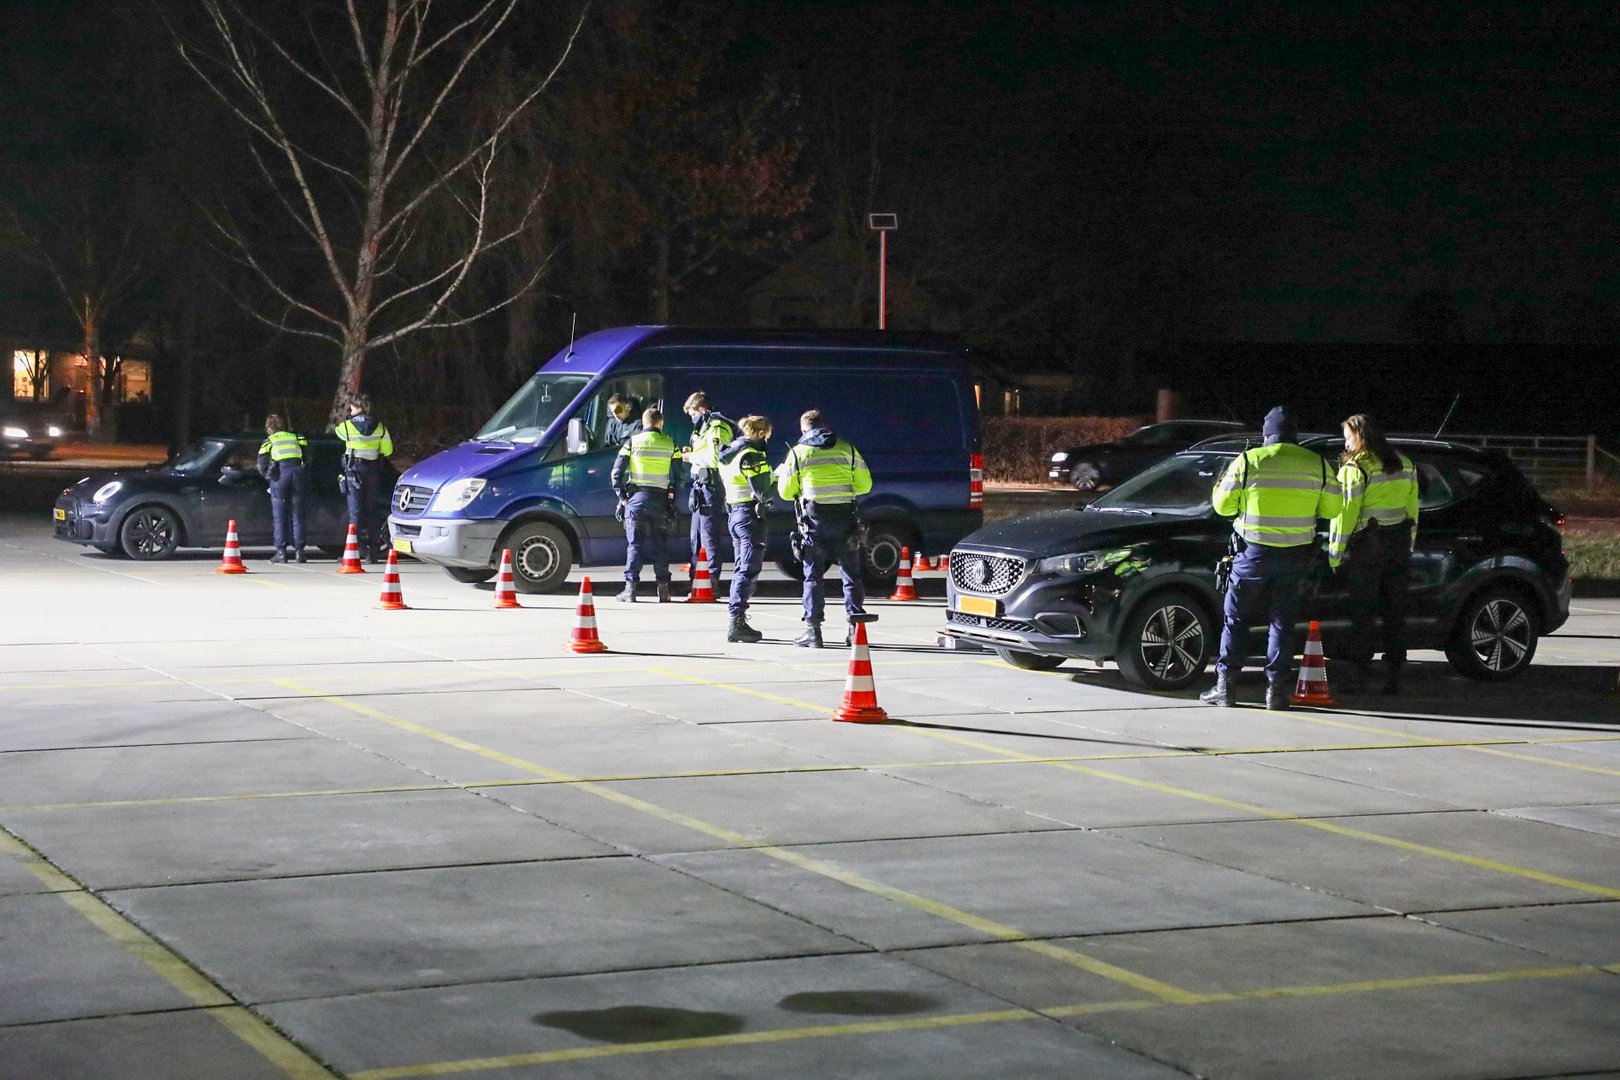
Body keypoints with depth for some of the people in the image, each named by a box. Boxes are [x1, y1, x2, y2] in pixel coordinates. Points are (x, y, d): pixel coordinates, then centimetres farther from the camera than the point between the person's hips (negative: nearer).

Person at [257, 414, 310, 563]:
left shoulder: (269, 441, 13)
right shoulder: (296, 438, 19)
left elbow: (261, 466, 9)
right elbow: (308, 459, 13)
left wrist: (269, 476, 26)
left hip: (279, 476, -2)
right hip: (298, 473, 2)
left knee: (279, 517, 5)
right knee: (298, 516, 7)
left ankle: (281, 552, 1)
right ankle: (299, 551, 2)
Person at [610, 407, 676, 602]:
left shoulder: (633, 441, 2)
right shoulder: (669, 444, 5)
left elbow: (617, 471, -2)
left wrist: (622, 496, 4)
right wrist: (673, 494, 16)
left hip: (637, 498, -1)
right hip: (660, 498, 1)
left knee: (634, 544, 1)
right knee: (660, 545, 7)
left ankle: (630, 588, -4)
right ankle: (663, 589, 4)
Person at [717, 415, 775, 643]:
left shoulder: (729, 454, 14)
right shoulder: (751, 455, -14)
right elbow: (763, 492, -20)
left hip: (733, 514, 9)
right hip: (750, 514, -9)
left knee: (741, 569, 15)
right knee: (749, 570, -8)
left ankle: (737, 623, 16)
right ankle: (737, 621, -13)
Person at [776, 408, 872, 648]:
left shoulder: (797, 453, 1)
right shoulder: (848, 449, 5)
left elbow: (786, 492, 5)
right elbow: (864, 485, 8)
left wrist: (782, 473, 26)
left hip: (814, 520, -1)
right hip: (845, 519, 1)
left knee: (813, 575, 4)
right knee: (851, 574, 8)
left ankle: (813, 630, 0)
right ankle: (855, 626, 5)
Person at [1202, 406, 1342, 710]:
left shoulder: (1246, 462, -6)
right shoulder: (1317, 465, 0)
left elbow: (1223, 505, -1)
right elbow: (1332, 508, 6)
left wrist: (1220, 484, 19)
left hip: (1255, 554, -2)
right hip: (1296, 558, 2)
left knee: (1236, 619, 9)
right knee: (1283, 622, 9)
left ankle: (1225, 686, 8)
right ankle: (1277, 688, 4)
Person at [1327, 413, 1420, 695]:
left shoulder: (1354, 469, -9)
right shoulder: (1404, 465, 12)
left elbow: (1345, 514, -11)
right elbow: (1412, 510, 14)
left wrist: (1334, 555, -7)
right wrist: (1408, 547, 18)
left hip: (1366, 546, -6)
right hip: (1399, 545, 6)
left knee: (1361, 611, -1)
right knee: (1394, 611, 8)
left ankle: (1359, 671, -2)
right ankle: (1393, 674, 8)